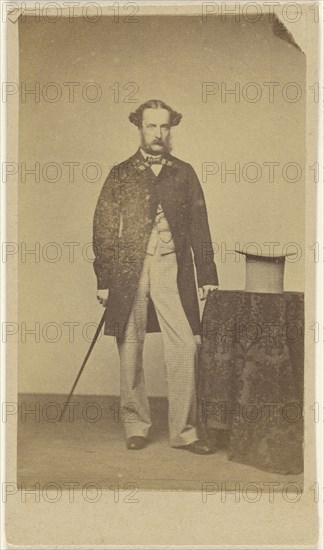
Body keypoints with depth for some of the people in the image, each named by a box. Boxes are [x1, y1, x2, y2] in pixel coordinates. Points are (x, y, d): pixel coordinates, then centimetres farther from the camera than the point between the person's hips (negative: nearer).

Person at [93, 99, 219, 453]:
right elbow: (103, 229, 6)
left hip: (173, 270, 1)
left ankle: (183, 431, 2)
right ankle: (136, 427, 17)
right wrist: (104, 280, 0)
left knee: (184, 348, -7)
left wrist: (207, 276, 5)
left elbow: (199, 226, 12)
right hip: (129, 270, 0)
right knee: (130, 351, 3)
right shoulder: (121, 175, 9)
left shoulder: (184, 174, 12)